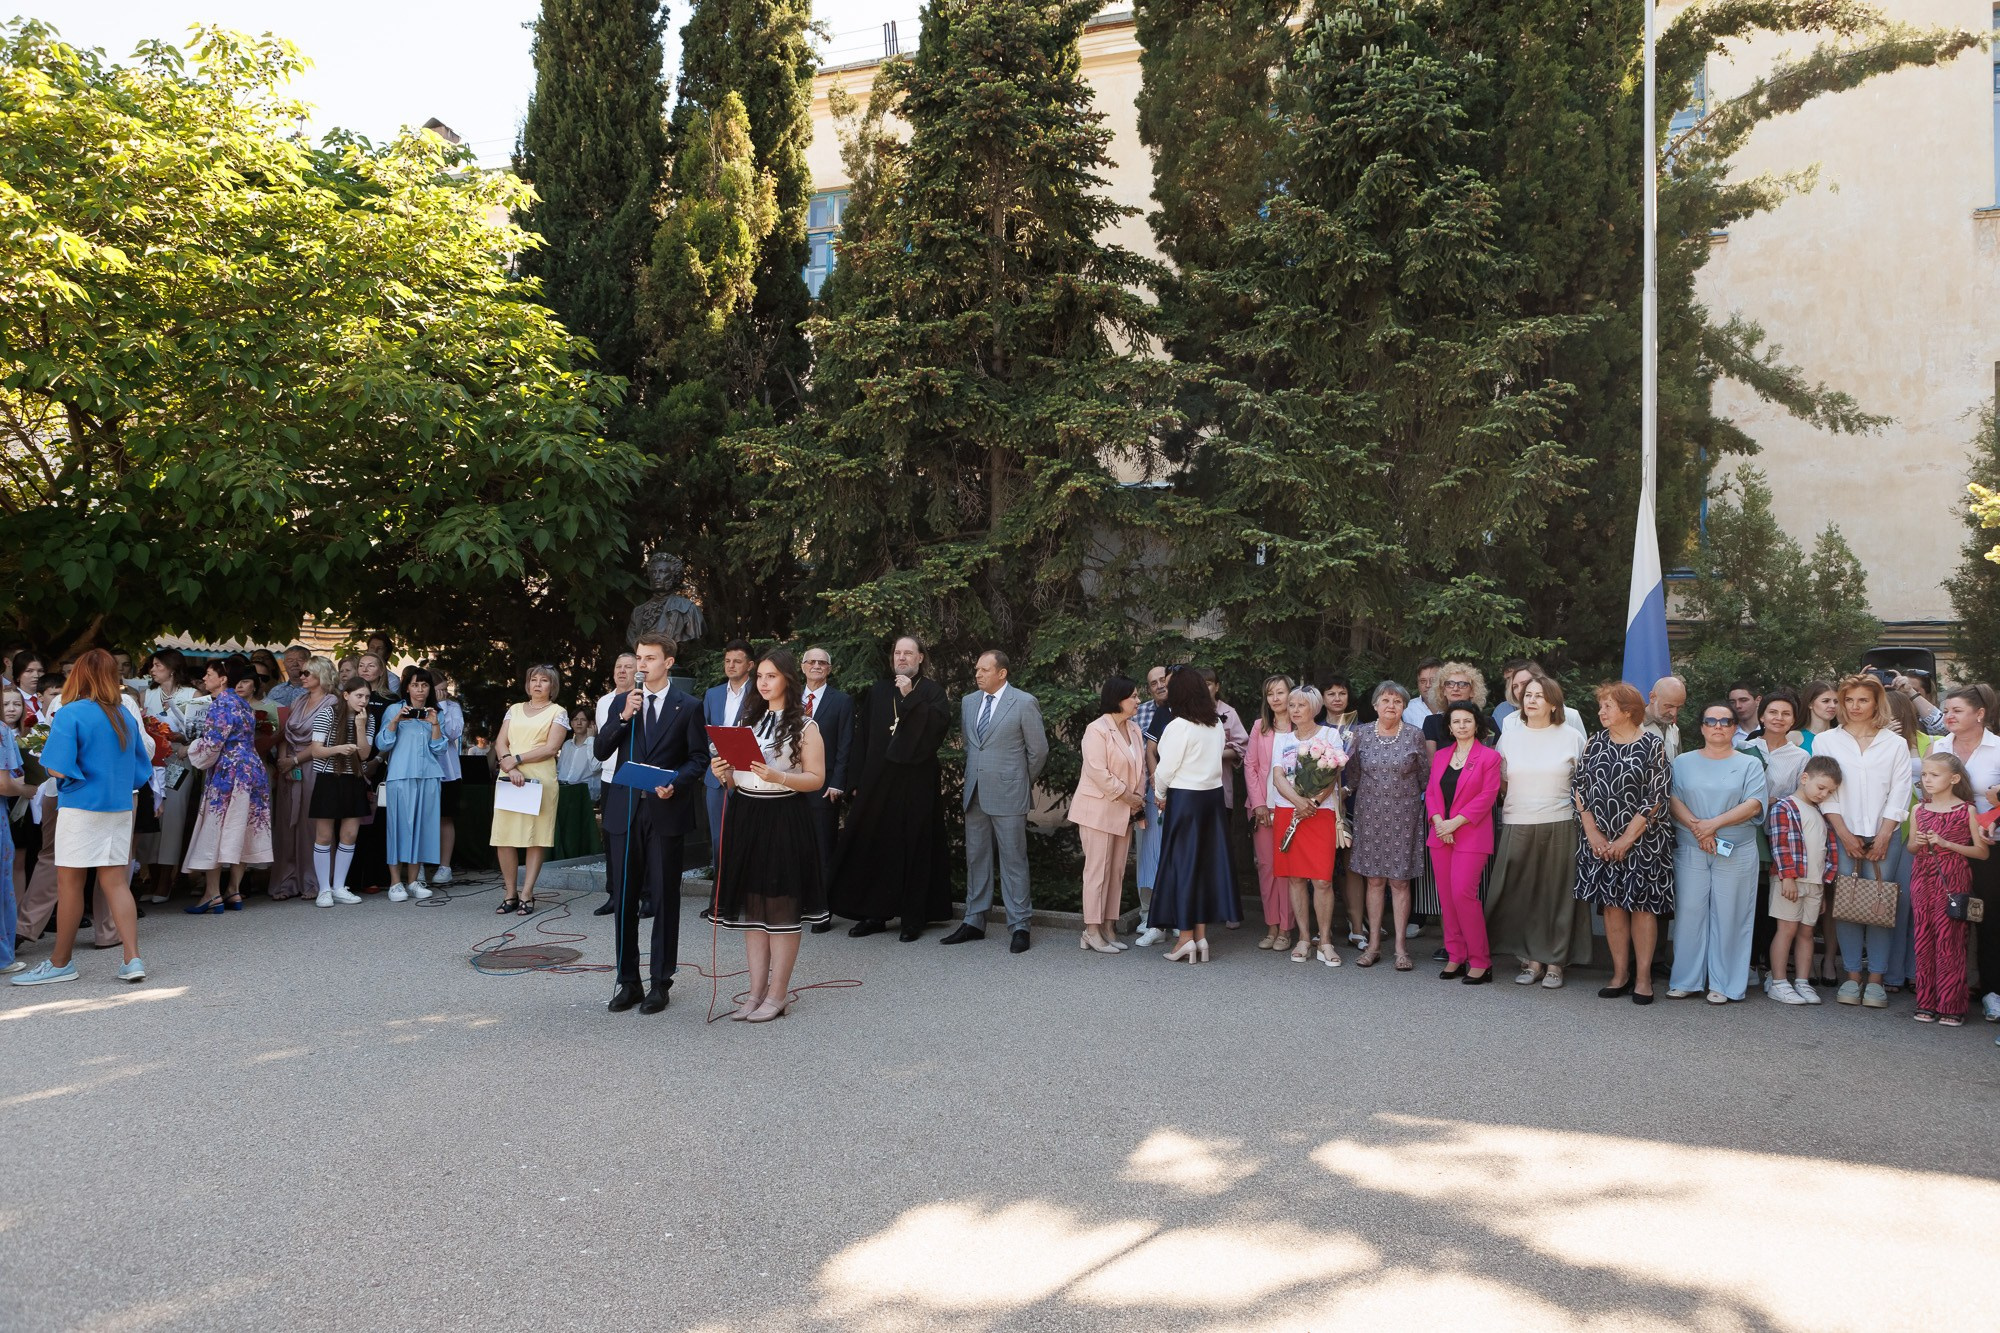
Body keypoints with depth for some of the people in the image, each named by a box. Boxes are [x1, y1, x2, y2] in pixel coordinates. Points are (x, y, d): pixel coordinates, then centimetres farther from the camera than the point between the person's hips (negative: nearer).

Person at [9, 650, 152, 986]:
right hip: (120, 808, 5)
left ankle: (60, 963, 17)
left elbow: (58, 770, -17)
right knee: (115, 883, 7)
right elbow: (142, 772, 10)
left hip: (82, 808, -5)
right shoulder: (126, 717, 6)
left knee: (69, 883, 6)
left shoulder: (69, 715, -11)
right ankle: (132, 959, 1)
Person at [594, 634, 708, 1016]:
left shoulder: (687, 707, 1)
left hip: (666, 813, -3)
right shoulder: (622, 702, 10)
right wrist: (623, 717, -11)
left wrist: (676, 784, -17)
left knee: (665, 900, 3)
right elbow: (602, 751, 3)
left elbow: (699, 758, 0)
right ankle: (627, 981, 17)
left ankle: (660, 983, 12)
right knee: (624, 900, 7)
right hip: (625, 812, 3)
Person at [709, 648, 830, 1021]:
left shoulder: (804, 726, -2)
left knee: (782, 908, -1)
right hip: (746, 817, 6)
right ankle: (757, 992, 15)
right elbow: (737, 777, 18)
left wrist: (777, 776, -21)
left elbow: (816, 779, -7)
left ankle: (777, 995, 6)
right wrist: (725, 774, -5)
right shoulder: (748, 721, 14)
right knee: (752, 907, 8)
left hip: (783, 819, -5)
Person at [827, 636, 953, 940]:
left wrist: (910, 696, -17)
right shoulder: (877, 692, 13)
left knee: (913, 846, -1)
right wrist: (858, 780, 4)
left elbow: (940, 722, -14)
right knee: (875, 844, 3)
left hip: (917, 781, -3)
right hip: (878, 779, 3)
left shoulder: (931, 690, 4)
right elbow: (862, 736, 10)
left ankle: (913, 917, 6)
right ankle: (874, 913, 13)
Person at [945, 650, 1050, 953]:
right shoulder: (968, 702, 10)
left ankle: (1019, 926, 5)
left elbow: (1038, 750, -1)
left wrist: (1021, 782, 6)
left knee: (1013, 861, -1)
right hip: (974, 793, 6)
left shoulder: (1024, 703, -7)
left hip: (1008, 796, -6)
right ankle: (974, 922, 20)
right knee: (976, 858, 11)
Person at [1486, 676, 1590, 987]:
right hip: (1516, 826, 2)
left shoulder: (1571, 737, 4)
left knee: (1557, 894, 2)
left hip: (1559, 826, -2)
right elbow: (1498, 780, 15)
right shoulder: (1509, 735, 8)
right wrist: (1511, 804, 8)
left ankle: (1555, 962, 11)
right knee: (1521, 894, 2)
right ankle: (1531, 959, 13)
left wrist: (1581, 813, 2)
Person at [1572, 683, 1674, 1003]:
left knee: (1643, 905, 1)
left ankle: (1643, 977, 11)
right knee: (1611, 905, 7)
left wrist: (1627, 838, -13)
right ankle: (1620, 974, 17)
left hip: (1643, 840, -4)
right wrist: (1592, 833, -5)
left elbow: (1656, 797, -11)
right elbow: (1578, 788, 5)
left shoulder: (1653, 745, -7)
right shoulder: (1594, 744, 6)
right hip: (1601, 841, 4)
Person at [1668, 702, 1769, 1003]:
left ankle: (1723, 984, 10)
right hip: (1690, 851, 1)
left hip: (1737, 853, -1)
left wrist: (1714, 823, -16)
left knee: (1728, 916, 1)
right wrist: (1696, 826, -17)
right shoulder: (1684, 763, 10)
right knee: (1689, 913, 1)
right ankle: (1685, 980, 10)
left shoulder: (1750, 764, 7)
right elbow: (1673, 799, -1)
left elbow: (1754, 805, -6)